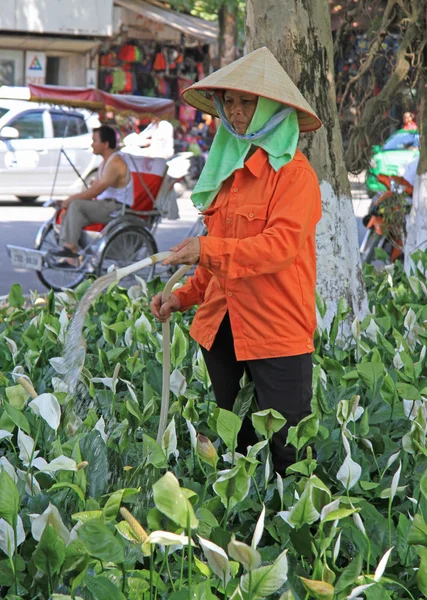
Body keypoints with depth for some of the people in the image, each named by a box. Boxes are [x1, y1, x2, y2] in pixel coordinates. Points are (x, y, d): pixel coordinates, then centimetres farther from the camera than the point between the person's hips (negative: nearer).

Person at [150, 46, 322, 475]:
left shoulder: (293, 172, -10)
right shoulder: (228, 167, 15)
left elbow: (281, 245, -21)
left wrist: (207, 250, -25)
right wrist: (185, 296, 10)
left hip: (278, 331, -8)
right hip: (222, 329, 8)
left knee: (287, 453, -4)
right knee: (231, 446, 14)